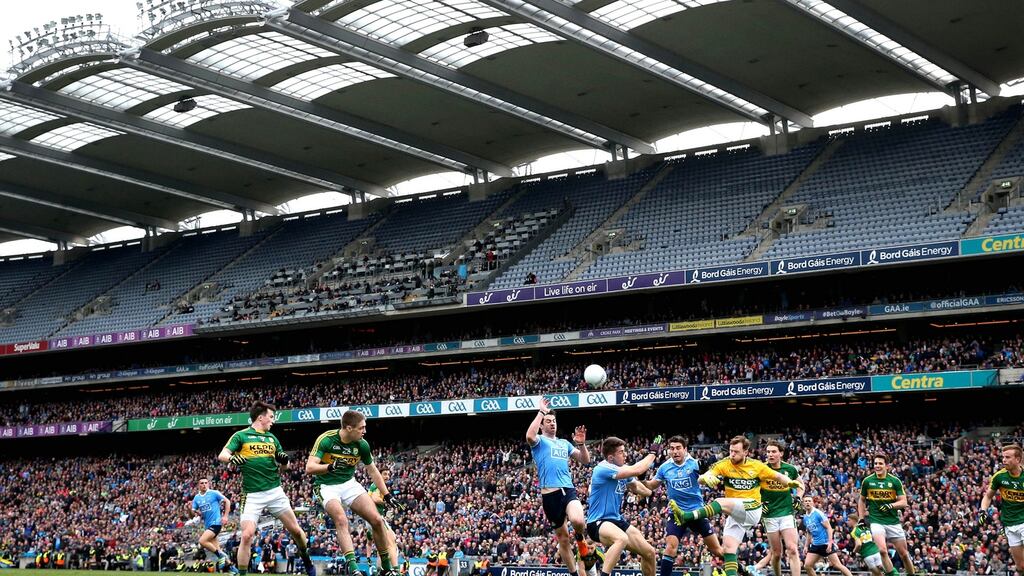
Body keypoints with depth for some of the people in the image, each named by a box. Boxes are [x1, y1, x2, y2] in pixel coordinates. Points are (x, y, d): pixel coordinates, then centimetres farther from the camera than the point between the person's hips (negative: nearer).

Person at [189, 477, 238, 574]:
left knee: (202, 541, -24)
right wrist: (195, 512, -12)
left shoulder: (214, 493, -4)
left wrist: (225, 516, -7)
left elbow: (227, 501, 0)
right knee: (216, 548, 6)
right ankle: (232, 567, 16)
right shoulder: (196, 498, 11)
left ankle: (220, 555, -7)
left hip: (216, 522, -6)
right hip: (207, 525, 7)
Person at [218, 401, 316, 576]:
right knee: (247, 535, -16)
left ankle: (307, 560, 30)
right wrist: (232, 458, -32)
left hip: (275, 491, 4)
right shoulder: (241, 436, 0)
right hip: (252, 495, -4)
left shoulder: (272, 438, 15)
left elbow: (283, 462, 22)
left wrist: (284, 459, -2)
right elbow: (222, 455, -9)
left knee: (295, 530, 6)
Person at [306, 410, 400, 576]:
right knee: (340, 520, -32)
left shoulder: (362, 445, -7)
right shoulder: (326, 439, -20)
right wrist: (330, 466, -43)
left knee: (376, 520, -10)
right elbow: (309, 467, -26)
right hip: (327, 486, -4)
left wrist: (386, 494, 9)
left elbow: (372, 470, 9)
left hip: (349, 484, 4)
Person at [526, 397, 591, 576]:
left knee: (578, 521, -28)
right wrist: (541, 412, -13)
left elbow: (585, 460, 21)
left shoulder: (565, 443, 21)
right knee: (563, 537, 4)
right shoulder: (539, 441, 7)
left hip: (569, 490, 2)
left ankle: (580, 539, 8)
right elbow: (529, 436, -18)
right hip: (550, 494, -2)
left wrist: (581, 444, 2)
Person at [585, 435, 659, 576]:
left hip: (617, 520, 9)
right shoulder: (603, 468, -19)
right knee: (622, 539, -40)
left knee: (650, 553, 5)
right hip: (598, 522, -9)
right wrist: (653, 453, -12)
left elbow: (646, 492, 19)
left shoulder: (624, 470, 7)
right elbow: (637, 470, -25)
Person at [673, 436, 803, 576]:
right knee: (728, 547, -7)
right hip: (735, 514, 5)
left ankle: (686, 516, -41)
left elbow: (777, 476, 12)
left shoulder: (757, 466, -2)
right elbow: (700, 479, -13)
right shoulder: (724, 464, -2)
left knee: (720, 502, -29)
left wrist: (791, 483, -9)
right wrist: (706, 478, -38)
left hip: (752, 509, -5)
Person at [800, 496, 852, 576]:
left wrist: (830, 542, -21)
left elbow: (829, 527, -12)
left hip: (826, 543, -7)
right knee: (807, 566, -3)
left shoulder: (818, 513, -10)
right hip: (815, 545, 7)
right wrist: (806, 547, 17)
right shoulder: (805, 517, 10)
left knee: (837, 565, -9)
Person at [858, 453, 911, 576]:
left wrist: (891, 505, -20)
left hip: (893, 521, 1)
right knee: (882, 550, -23)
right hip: (876, 521, -1)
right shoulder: (867, 481, 1)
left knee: (904, 554, 6)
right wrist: (861, 519, 8)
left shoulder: (895, 481, -1)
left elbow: (904, 502, -2)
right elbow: (861, 500, 15)